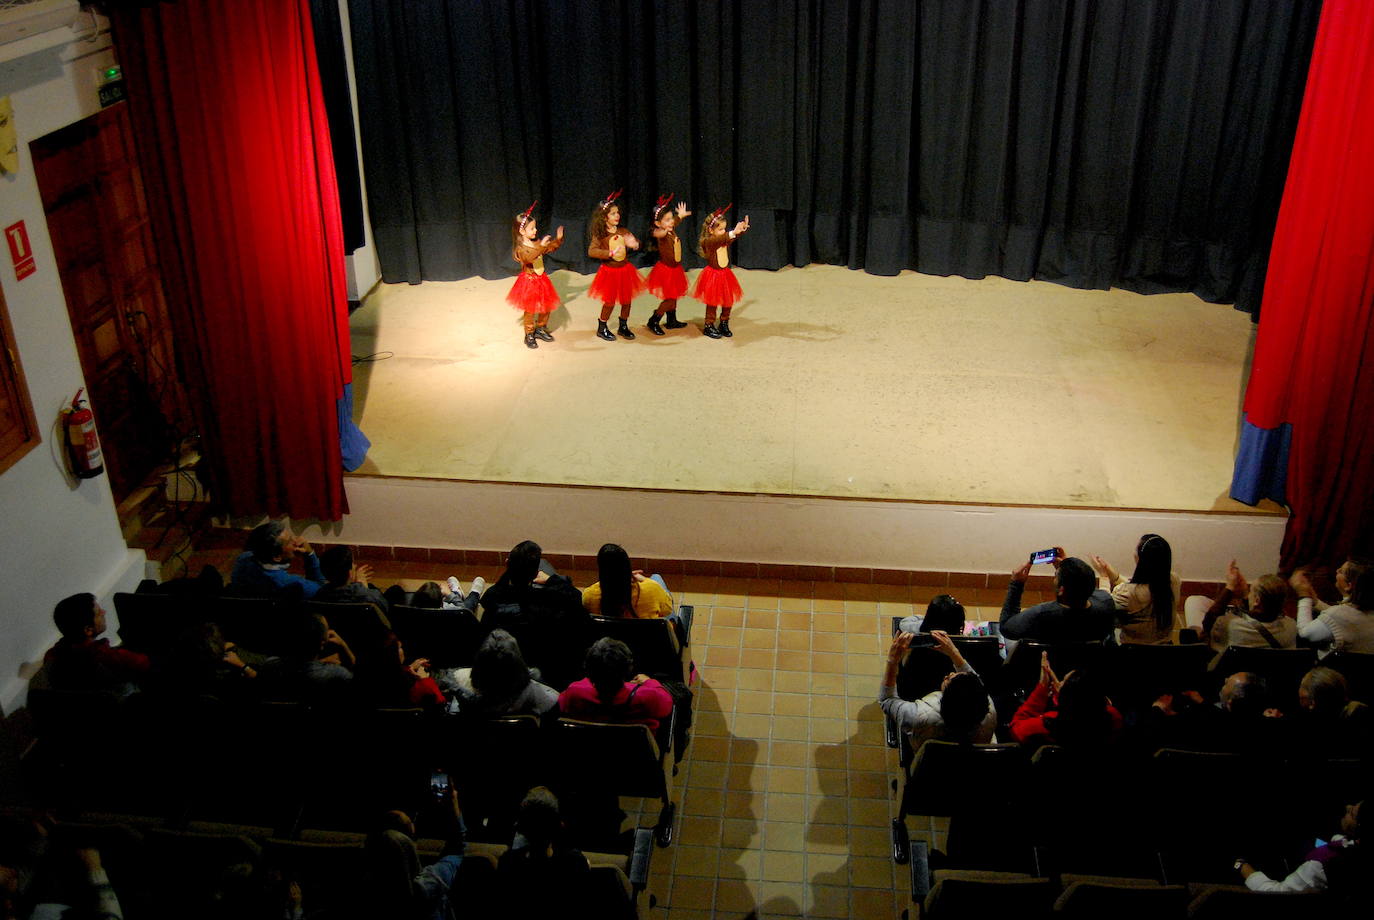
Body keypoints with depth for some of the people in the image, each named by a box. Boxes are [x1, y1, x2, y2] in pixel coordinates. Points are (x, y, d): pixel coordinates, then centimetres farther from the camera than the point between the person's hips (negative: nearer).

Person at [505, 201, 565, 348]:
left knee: (546, 307, 14)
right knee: (530, 310, 0)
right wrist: (541, 246, -45)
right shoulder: (520, 248, -19)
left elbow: (550, 248, 15)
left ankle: (541, 329, 33)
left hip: (541, 280, 7)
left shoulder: (536, 243, 3)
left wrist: (558, 239, -2)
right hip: (529, 281, -7)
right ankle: (529, 335, 11)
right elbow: (529, 258, -38)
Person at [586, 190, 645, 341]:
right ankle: (602, 329, 19)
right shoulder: (599, 235, -13)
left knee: (626, 300, 10)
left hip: (624, 270, 5)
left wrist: (634, 244, -16)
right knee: (609, 302, 2)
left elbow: (636, 243, 9)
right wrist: (609, 253, -31)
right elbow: (591, 251, -23)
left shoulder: (623, 231, 1)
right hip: (609, 271, -5)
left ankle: (623, 327, 28)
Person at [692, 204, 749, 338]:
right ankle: (709, 326, 13)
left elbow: (737, 236, -6)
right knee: (712, 302, 1)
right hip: (713, 275, -6)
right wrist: (733, 232, -49)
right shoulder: (707, 241, -18)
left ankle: (724, 324, 28)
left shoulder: (726, 239, 3)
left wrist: (744, 228, -28)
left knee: (728, 301, 11)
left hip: (725, 274, 6)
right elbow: (717, 240, -38)